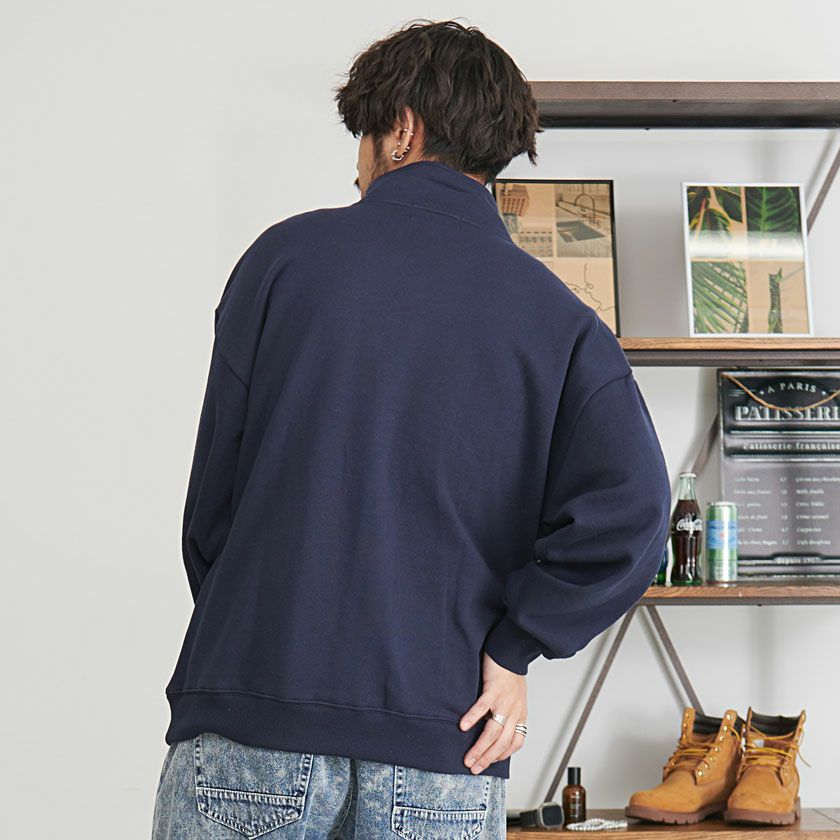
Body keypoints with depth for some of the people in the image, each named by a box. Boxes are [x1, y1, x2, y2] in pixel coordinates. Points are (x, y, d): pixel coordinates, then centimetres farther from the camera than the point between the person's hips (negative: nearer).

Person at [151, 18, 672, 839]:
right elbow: (630, 505, -9)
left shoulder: (288, 254, 2)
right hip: (444, 749, 2)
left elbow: (214, 492, 4)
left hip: (253, 717, -1)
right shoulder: (557, 315, 6)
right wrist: (512, 647, 1)